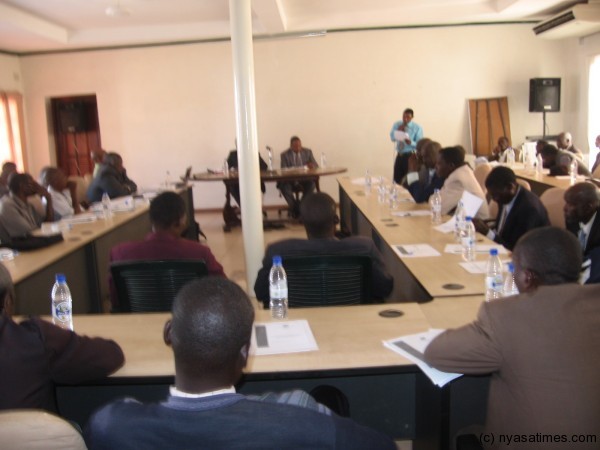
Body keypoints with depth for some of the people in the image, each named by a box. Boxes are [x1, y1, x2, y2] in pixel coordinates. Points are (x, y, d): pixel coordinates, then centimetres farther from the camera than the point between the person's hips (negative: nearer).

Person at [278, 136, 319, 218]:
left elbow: (316, 166, 5)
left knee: (312, 183, -33)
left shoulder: (308, 152, 7)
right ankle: (294, 207, -20)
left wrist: (312, 166, -21)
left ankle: (301, 206, -22)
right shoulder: (285, 155, 1)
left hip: (305, 180, 1)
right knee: (283, 186, -34)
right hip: (291, 180, -1)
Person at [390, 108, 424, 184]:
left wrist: (411, 142, -31)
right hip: (399, 155, 4)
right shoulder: (397, 125, 4)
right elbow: (392, 138, 1)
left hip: (410, 156, -4)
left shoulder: (417, 128, -8)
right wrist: (398, 131, -16)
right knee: (397, 179, 7)